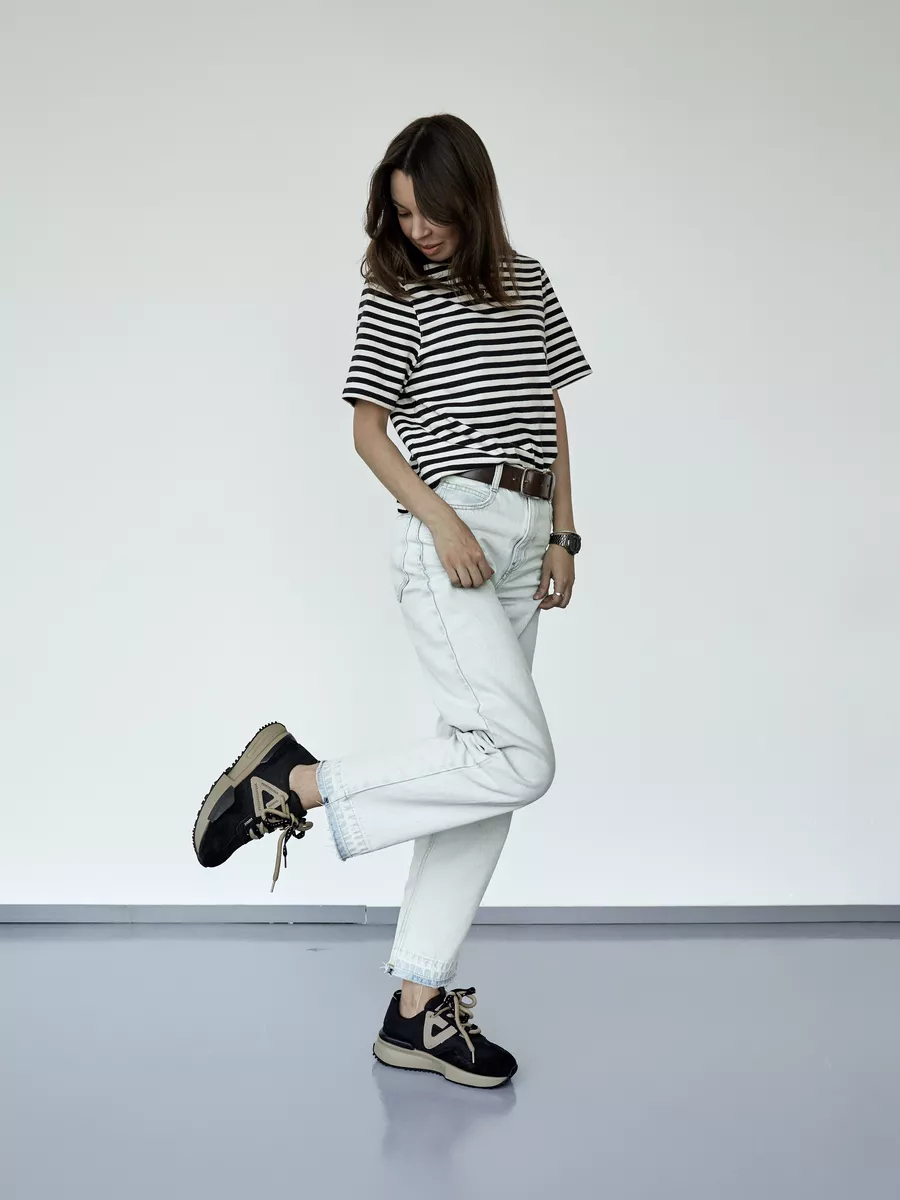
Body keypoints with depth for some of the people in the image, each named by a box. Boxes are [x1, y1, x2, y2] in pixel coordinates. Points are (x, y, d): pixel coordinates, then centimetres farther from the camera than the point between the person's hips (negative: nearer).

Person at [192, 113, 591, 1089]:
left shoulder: (528, 284, 17)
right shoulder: (394, 294, 2)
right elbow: (368, 428, -1)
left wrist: (562, 536, 11)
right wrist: (440, 515, -16)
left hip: (522, 542, 6)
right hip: (449, 535, -6)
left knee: (482, 775, 3)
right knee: (517, 759, -20)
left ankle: (417, 1011, 9)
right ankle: (294, 782, -8)